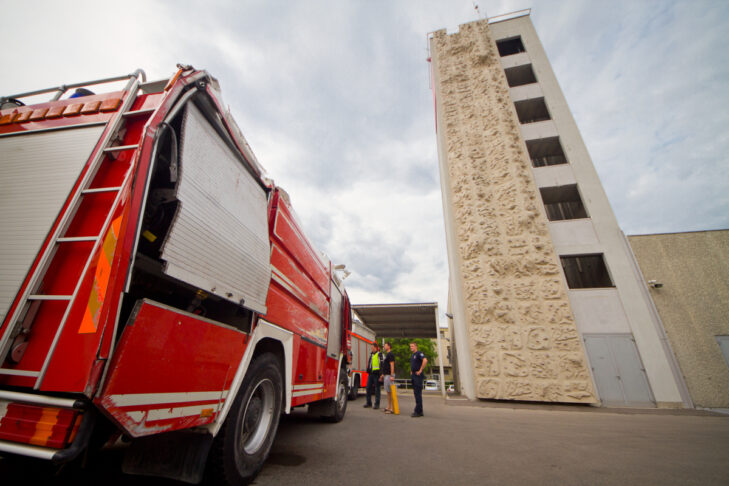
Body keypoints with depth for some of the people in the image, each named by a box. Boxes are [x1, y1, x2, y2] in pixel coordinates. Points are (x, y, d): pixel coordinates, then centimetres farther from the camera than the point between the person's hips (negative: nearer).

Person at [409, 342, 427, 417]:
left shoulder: (419, 353, -10)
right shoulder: (412, 355, 18)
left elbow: (425, 360, -27)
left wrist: (420, 370, -22)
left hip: (418, 376, -9)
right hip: (413, 376, 9)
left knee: (418, 393, -7)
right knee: (415, 393, 11)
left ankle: (418, 411, -3)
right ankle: (419, 411, 18)